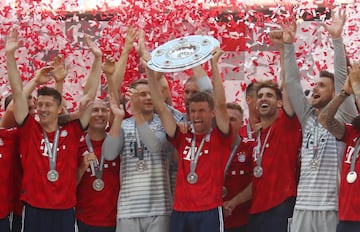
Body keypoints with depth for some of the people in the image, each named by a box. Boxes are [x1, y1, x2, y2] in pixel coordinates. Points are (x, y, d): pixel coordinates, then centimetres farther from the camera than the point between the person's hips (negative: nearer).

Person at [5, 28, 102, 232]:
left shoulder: (72, 132, 3)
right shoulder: (30, 130, 3)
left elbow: (91, 94, 4)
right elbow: (18, 92, -2)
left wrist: (98, 58, 0)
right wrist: (10, 55, -8)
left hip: (65, 211, 1)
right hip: (34, 210, 0)